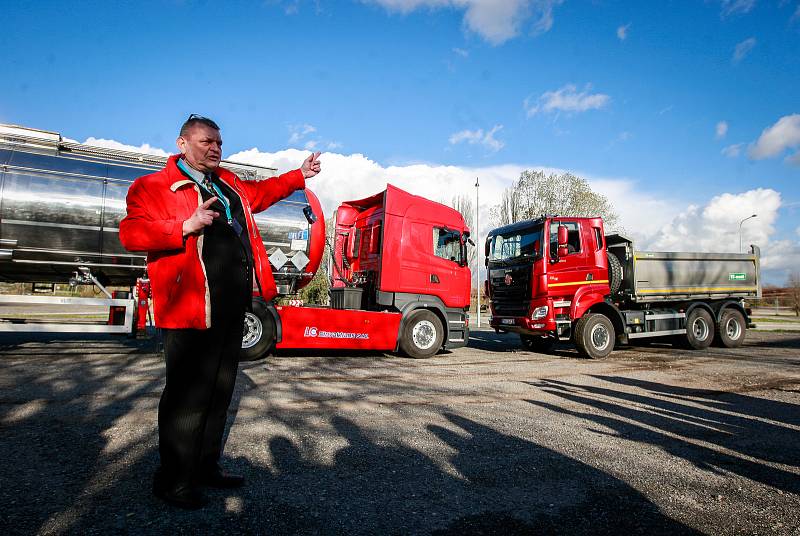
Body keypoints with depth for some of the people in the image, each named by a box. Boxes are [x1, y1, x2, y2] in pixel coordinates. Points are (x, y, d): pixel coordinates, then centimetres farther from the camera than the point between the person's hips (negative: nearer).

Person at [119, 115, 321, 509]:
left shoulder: (229, 184, 19)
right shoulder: (152, 187, -3)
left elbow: (260, 193, 35)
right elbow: (130, 233, -13)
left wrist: (299, 176, 30)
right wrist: (187, 226, -23)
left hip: (232, 306, 8)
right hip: (191, 309, -8)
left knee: (220, 388, 15)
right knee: (187, 395, 0)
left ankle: (206, 466, 31)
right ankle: (173, 480, 19)